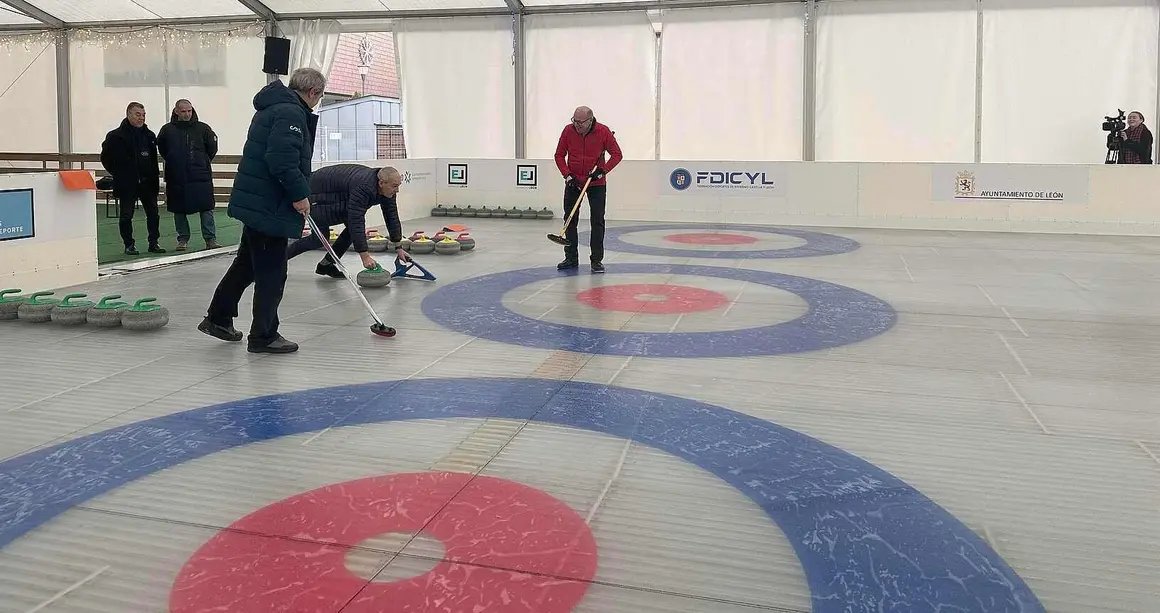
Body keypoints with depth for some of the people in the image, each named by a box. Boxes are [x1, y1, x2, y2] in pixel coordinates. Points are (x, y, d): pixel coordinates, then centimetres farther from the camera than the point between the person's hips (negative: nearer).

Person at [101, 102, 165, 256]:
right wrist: (118, 174, 1)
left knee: (153, 213, 4)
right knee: (126, 215, 4)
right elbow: (105, 157, 2)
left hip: (147, 182, 4)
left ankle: (153, 243, 14)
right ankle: (129, 245, 13)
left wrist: (155, 179, 9)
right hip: (127, 185, -4)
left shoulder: (149, 135, 9)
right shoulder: (116, 136, -5)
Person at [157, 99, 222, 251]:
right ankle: (183, 240, 17)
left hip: (201, 177, -1)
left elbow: (212, 147, 10)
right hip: (176, 178, 1)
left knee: (206, 209, -3)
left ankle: (211, 239, 3)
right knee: (179, 210, 7)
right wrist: (173, 162, 14)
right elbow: (161, 148, 16)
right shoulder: (167, 130, 2)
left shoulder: (202, 128, 0)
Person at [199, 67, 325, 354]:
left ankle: (218, 318, 32)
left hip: (254, 201, 11)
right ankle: (263, 336, 7)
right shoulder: (291, 112, -15)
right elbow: (282, 160, -27)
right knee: (271, 271, -1)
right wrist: (299, 194, -20)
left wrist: (297, 194, 25)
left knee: (248, 261, 21)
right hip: (269, 205, -11)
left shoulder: (273, 108, 18)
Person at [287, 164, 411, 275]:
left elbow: (392, 217, -8)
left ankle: (326, 264, 4)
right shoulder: (363, 187, -39)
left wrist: (399, 248, -12)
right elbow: (356, 222, -43)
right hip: (318, 194, -8)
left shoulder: (387, 188, -14)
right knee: (321, 239, -8)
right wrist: (365, 256, -45)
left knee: (353, 226, -6)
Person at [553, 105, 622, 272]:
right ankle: (571, 258, 16)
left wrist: (603, 170, -17)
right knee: (570, 220, 5)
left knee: (597, 221, -3)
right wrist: (567, 175, -11)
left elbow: (617, 155, -6)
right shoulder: (568, 130, -8)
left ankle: (597, 260, 4)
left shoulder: (603, 132, -13)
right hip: (573, 182, 2)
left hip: (597, 183, -2)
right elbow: (559, 155, 0)